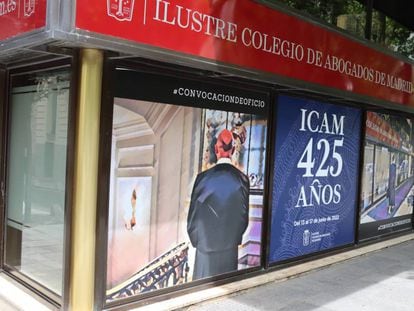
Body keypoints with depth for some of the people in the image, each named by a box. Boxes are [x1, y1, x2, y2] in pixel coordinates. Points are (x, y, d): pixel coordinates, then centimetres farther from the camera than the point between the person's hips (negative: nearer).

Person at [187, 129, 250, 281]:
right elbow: (244, 216, 1)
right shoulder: (242, 179, -6)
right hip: (230, 246, 2)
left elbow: (193, 215, -6)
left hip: (206, 245, -2)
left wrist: (196, 240, 10)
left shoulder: (203, 177, -12)